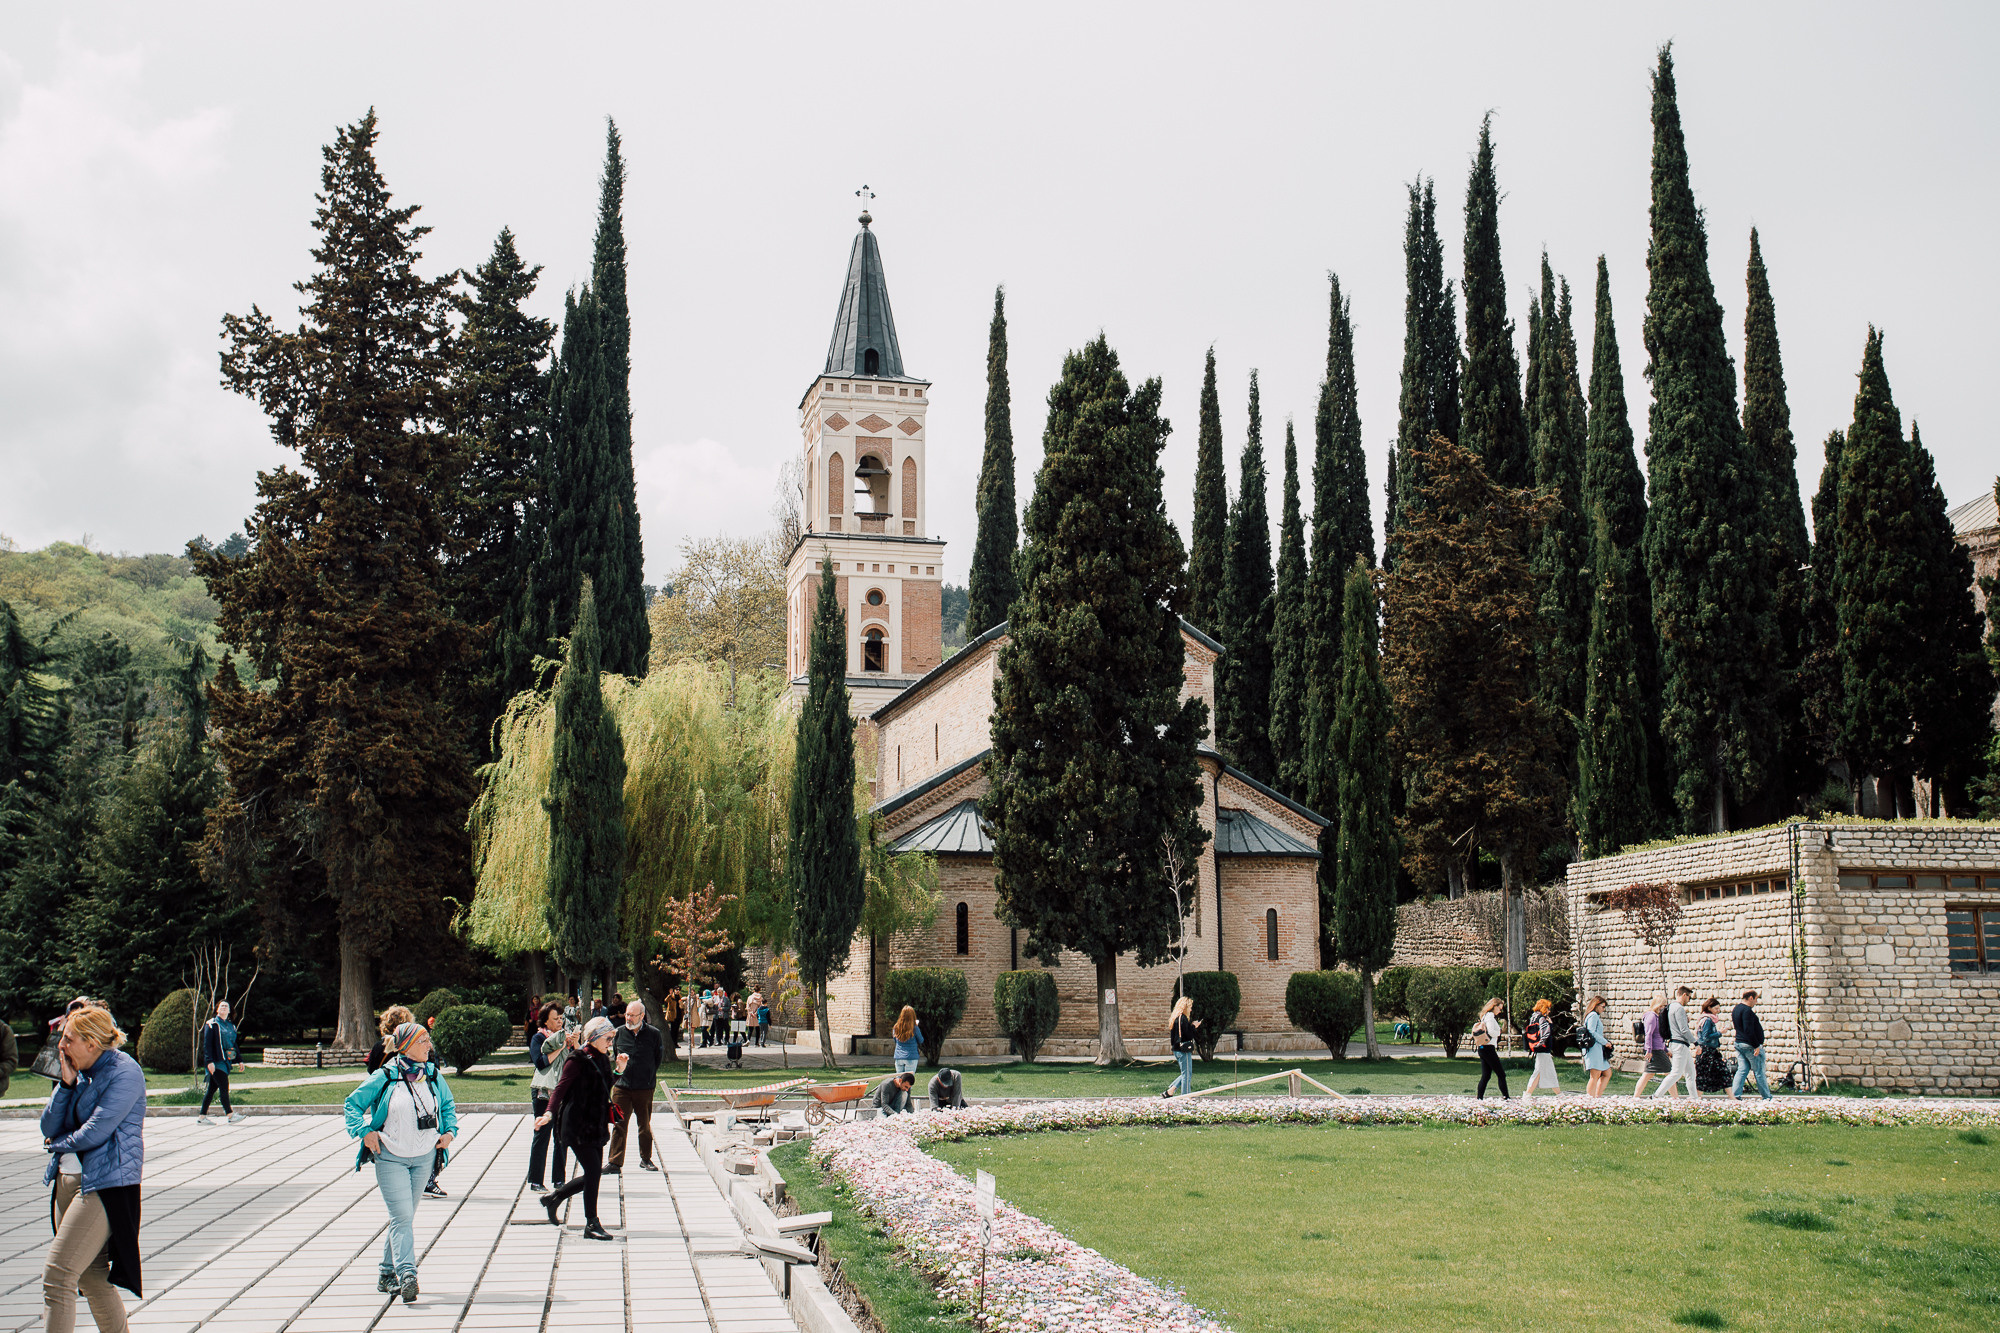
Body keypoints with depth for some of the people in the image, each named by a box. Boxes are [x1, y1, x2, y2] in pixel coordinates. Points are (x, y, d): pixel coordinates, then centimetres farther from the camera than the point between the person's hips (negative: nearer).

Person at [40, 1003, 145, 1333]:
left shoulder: (124, 1072, -12)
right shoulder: (78, 1071, 12)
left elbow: (95, 1132, -18)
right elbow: (49, 1128, 8)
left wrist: (59, 1144, 0)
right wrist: (65, 1084, -4)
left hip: (105, 1185, -8)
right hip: (69, 1180, 8)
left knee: (57, 1275, -12)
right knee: (91, 1276, 13)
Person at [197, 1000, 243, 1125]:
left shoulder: (231, 1026, 18)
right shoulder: (211, 1024, -4)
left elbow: (234, 1044, 24)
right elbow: (207, 1044, -10)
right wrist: (209, 1061, -19)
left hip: (226, 1062, 7)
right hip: (216, 1062, -7)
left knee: (212, 1089, 9)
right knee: (224, 1087, -11)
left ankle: (202, 1117, 12)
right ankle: (230, 1115, -12)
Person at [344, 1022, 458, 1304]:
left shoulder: (433, 1074, 4)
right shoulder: (385, 1077, -9)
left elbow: (448, 1105, 20)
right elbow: (353, 1103, 0)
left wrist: (450, 1130, 4)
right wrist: (365, 1132, -12)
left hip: (424, 1158, 4)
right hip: (391, 1158, -4)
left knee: (405, 1217, 11)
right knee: (402, 1217, -13)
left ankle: (388, 1274, 23)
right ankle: (407, 1275, -18)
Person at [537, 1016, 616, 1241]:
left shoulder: (603, 1060, 12)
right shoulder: (578, 1060, -12)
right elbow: (561, 1088, -18)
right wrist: (550, 1113, -30)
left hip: (595, 1127, 8)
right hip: (577, 1126, -8)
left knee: (593, 1175, 9)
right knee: (593, 1171, -11)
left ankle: (554, 1197, 30)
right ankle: (591, 1224, -2)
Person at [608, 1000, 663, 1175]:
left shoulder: (653, 1033, -2)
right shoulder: (619, 1033, 5)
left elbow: (659, 1058, 7)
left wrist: (648, 1076, 4)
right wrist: (619, 1065, 1)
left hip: (644, 1088, -1)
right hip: (621, 1087, 1)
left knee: (645, 1125, 8)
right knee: (619, 1124, -3)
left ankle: (646, 1159, 22)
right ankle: (615, 1162, -1)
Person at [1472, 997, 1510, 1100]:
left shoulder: (1485, 1016, 18)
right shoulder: (1490, 1016, -11)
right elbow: (1491, 1032, -19)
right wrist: (1499, 1032, -1)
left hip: (1482, 1049, 9)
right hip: (1489, 1048, -9)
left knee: (1486, 1075, 8)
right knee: (1501, 1074, -3)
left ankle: (1479, 1098, 5)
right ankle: (1506, 1097, -3)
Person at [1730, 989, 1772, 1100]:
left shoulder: (1736, 1009, 14)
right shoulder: (1747, 1010, -17)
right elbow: (1748, 1030, -24)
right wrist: (1756, 1046, -21)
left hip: (1739, 1043, 9)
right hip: (1750, 1045, -9)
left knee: (1742, 1070, 7)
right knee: (1760, 1072, 2)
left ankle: (1734, 1095, -1)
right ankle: (1766, 1097, 9)